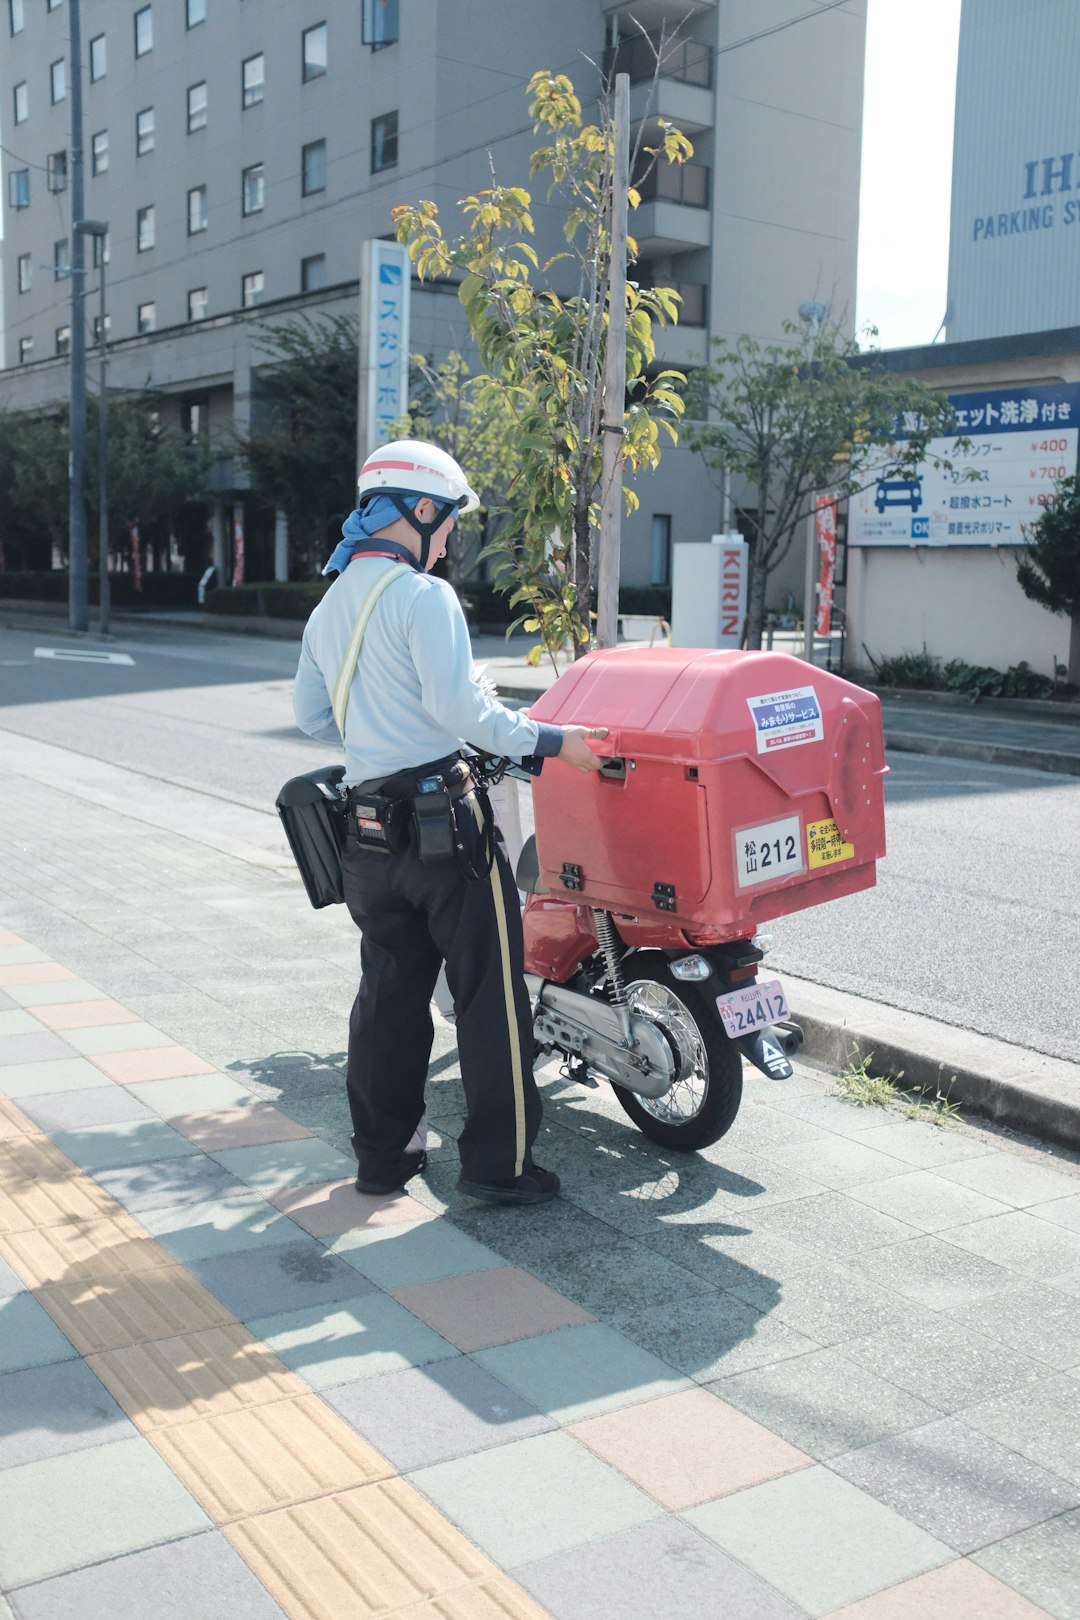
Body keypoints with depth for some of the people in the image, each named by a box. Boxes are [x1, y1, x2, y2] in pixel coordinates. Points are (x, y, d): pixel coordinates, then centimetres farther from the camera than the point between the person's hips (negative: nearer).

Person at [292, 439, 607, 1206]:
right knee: (491, 991, 1)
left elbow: (310, 715, 22)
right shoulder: (423, 596, -11)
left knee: (389, 990, 15)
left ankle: (383, 1152, 23)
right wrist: (549, 741, -12)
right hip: (444, 818, -8)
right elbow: (458, 706, -19)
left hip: (370, 826, 8)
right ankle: (499, 1162, 6)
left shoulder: (331, 607, 15)